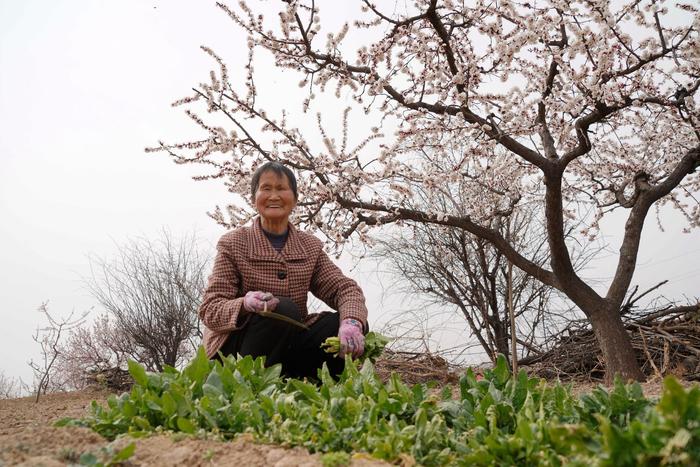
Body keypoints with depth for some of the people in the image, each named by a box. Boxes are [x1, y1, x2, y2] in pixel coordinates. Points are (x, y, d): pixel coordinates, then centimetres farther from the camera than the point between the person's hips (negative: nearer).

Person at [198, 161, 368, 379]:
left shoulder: (310, 246, 8)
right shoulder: (233, 244, -4)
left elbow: (344, 287, -4)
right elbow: (210, 309, -10)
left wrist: (352, 322, -27)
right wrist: (244, 304, -33)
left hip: (290, 345, 4)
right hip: (235, 350, -4)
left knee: (347, 325, -19)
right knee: (284, 310, -32)